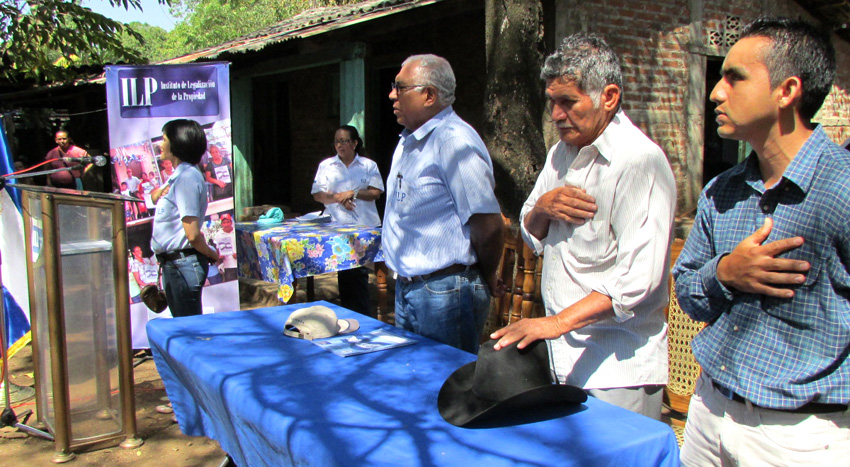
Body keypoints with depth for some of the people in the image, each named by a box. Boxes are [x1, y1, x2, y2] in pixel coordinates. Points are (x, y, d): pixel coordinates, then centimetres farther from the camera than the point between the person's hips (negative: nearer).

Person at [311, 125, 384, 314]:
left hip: (365, 227, -1)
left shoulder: (368, 165, 8)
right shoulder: (326, 165, 11)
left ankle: (363, 315, 10)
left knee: (360, 272, 0)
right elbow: (318, 194, 3)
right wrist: (338, 198, -13)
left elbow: (376, 192, -2)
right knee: (345, 272, 2)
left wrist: (353, 193, -13)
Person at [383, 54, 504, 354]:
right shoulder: (408, 142, 13)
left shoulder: (455, 141, -20)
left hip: (444, 294, -10)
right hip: (406, 288, 10)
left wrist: (487, 278, -7)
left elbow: (488, 224, -23)